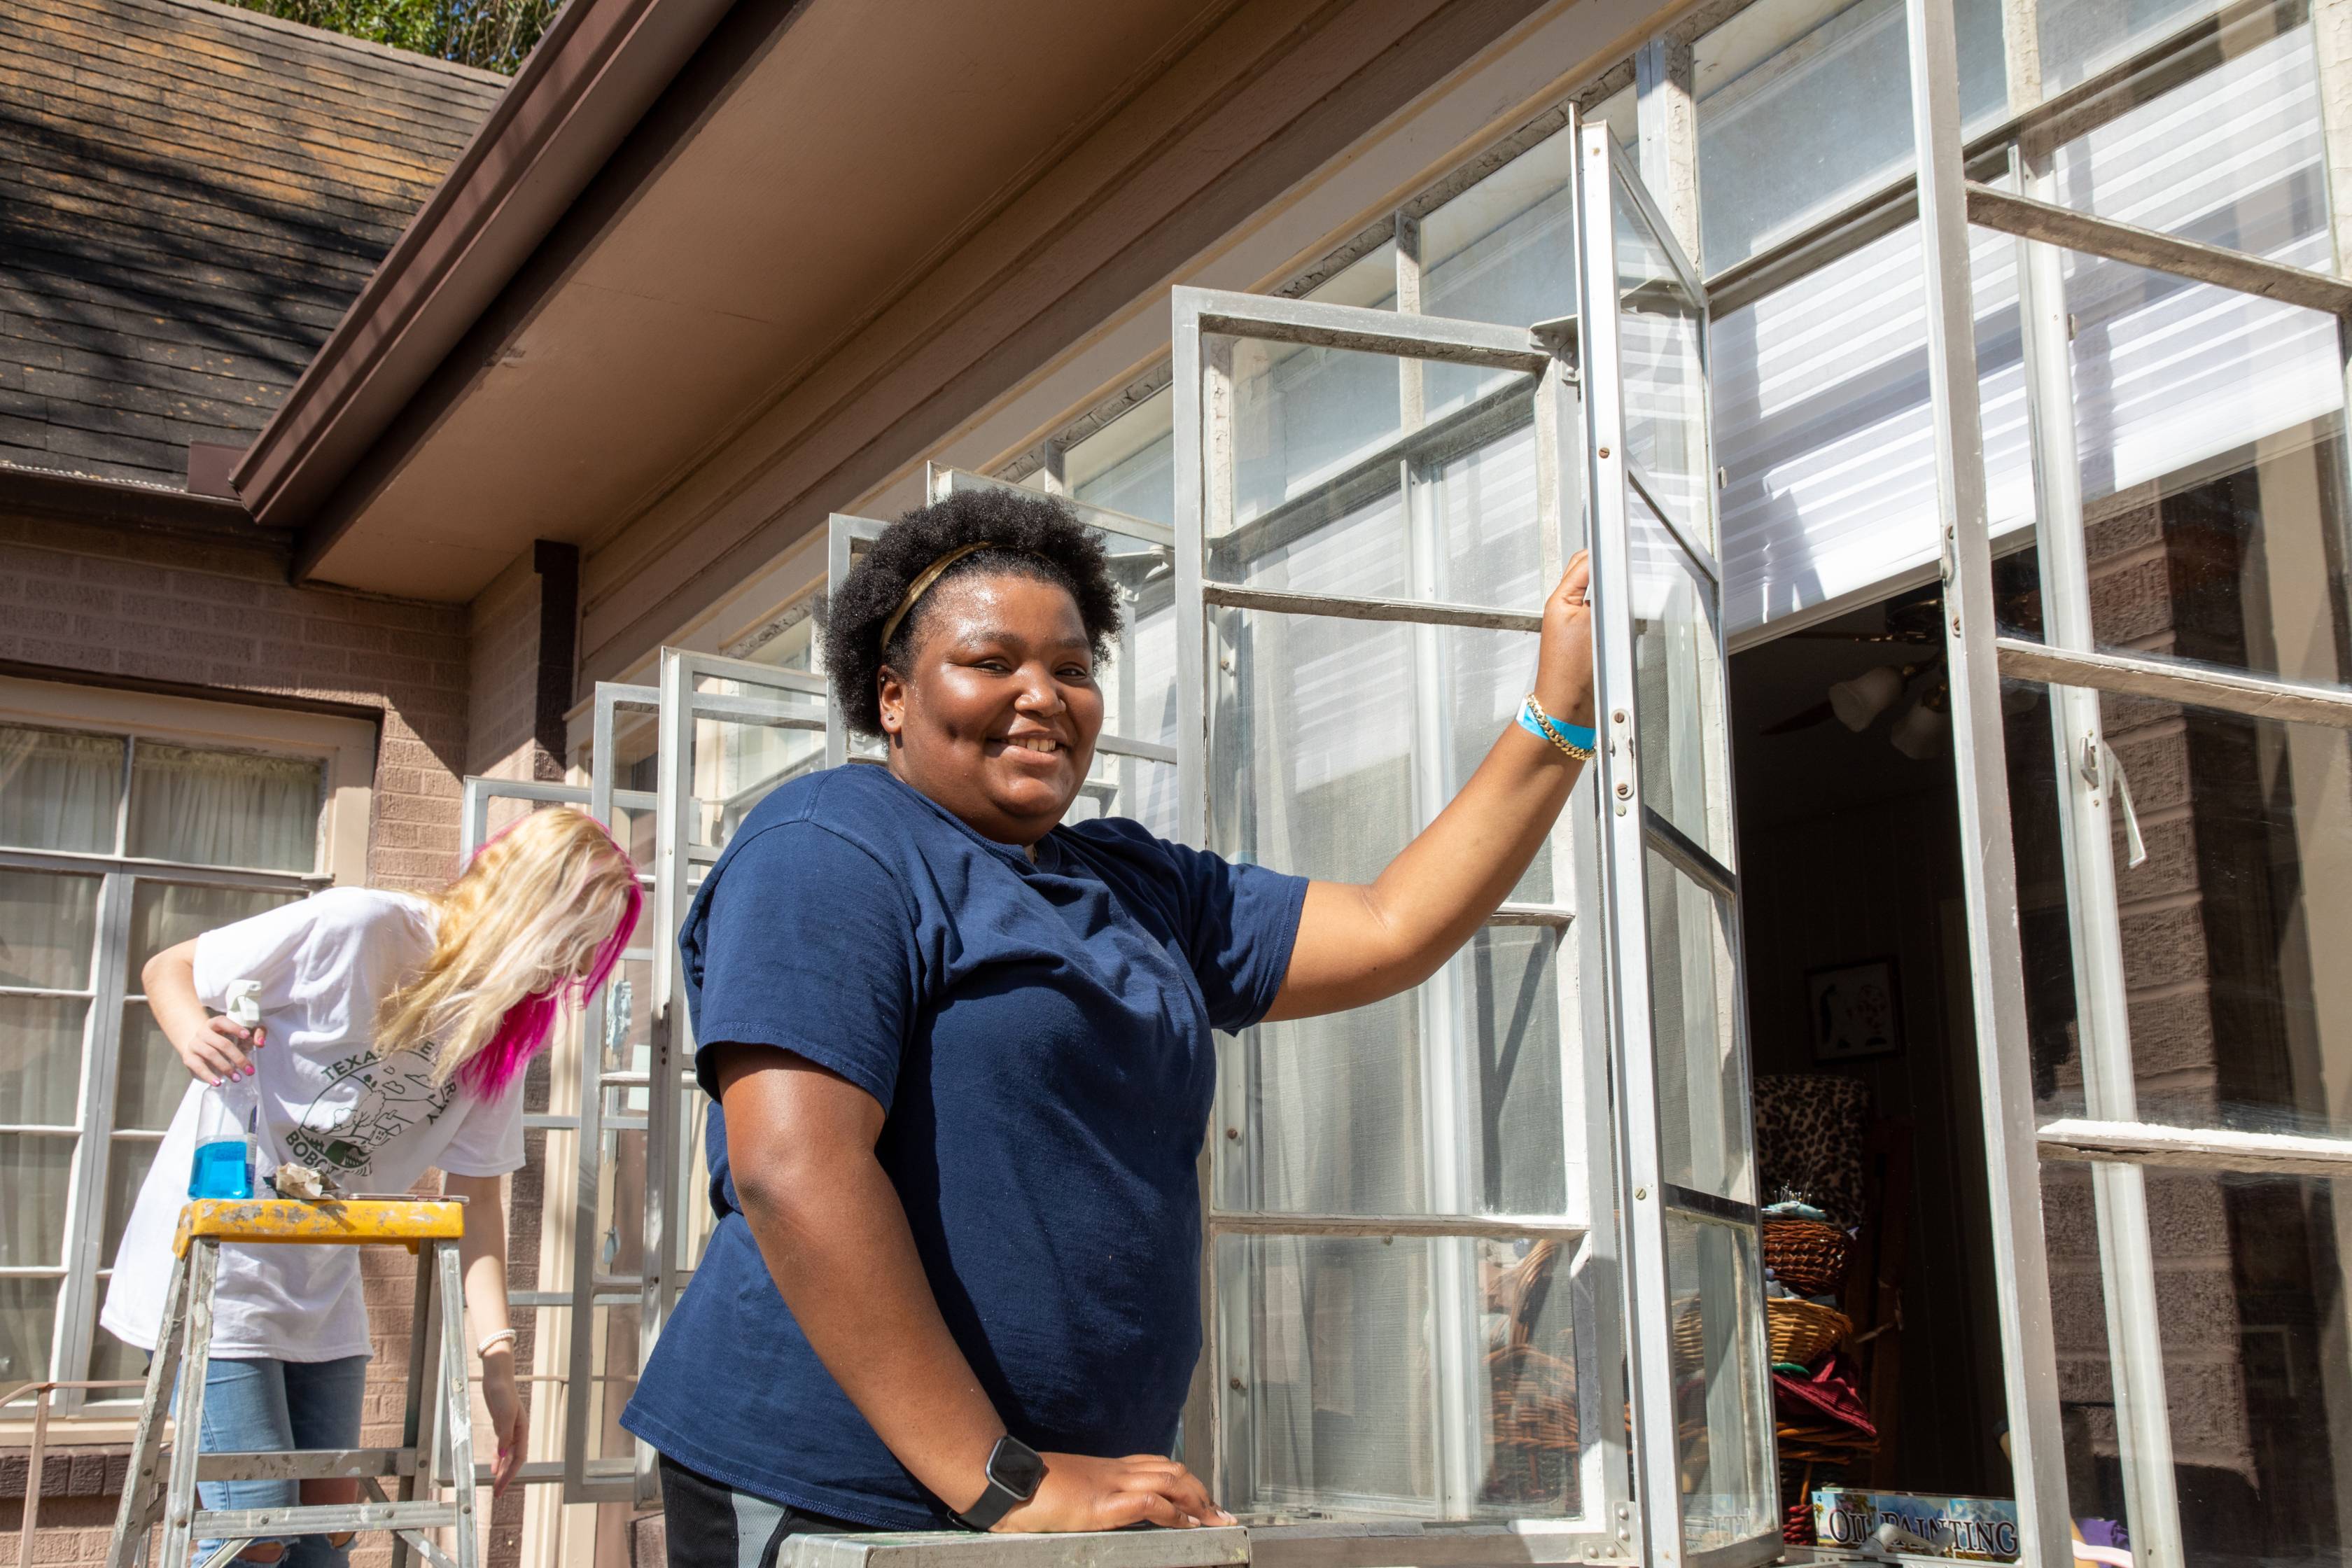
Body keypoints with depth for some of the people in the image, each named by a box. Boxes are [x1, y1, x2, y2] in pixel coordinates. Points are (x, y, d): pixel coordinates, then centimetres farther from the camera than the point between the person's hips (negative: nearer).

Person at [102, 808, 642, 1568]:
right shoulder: (359, 927, -21)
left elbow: (474, 1195, 0)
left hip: (323, 1281, 7)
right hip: (215, 1253, -7)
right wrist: (195, 1032, -33)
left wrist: (496, 1355, -10)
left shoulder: (506, 1030, -2)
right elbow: (167, 969, -10)